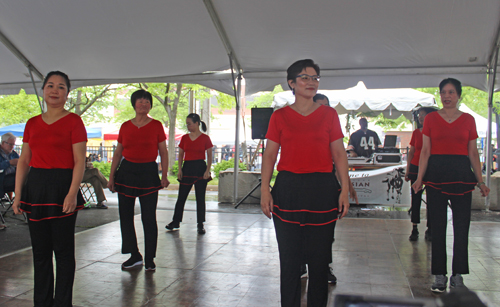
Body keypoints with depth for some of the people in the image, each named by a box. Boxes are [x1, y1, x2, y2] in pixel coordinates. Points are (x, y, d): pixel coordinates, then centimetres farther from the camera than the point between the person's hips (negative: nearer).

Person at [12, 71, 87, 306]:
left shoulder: (73, 121, -3)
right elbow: (24, 161, 13)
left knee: (63, 251, 2)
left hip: (61, 188, -5)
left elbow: (79, 161, -8)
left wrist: (72, 193, -18)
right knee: (40, 251, 12)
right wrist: (18, 194, 6)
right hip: (35, 188, 5)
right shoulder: (32, 123, 12)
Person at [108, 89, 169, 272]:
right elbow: (118, 153, 11)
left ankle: (150, 259, 10)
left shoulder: (156, 126, 1)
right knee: (125, 215, 6)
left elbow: (163, 152, 3)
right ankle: (135, 256, 20)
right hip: (126, 171, 3)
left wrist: (164, 175, -6)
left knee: (149, 217, -3)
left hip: (148, 172, -3)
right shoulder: (125, 126, 7)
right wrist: (111, 176, 6)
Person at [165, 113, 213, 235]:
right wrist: (180, 169, 0)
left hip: (200, 168, -3)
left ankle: (200, 225, 11)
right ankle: (176, 221, 20)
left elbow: (209, 156, 0)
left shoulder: (205, 138, -3)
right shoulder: (184, 138, 7)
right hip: (187, 168, 3)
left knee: (200, 197, 2)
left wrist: (207, 170, -9)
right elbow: (181, 154, 11)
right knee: (181, 196, 8)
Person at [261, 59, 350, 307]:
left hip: (323, 190, 0)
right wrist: (265, 189, -4)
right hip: (288, 190, 0)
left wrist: (345, 189, -2)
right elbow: (270, 155, 5)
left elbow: (339, 154, 6)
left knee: (319, 257, 6)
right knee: (289, 256, 6)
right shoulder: (280, 116, 6)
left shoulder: (329, 114, 7)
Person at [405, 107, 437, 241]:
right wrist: (407, 170, 6)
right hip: (416, 168, 2)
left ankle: (430, 230, 11)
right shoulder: (416, 132, 7)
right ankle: (414, 229, 7)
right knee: (415, 199, 2)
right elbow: (411, 152, 10)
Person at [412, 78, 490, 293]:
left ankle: (458, 275, 14)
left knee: (462, 227, 2)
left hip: (461, 174, 1)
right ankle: (440, 275, 11)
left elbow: (473, 153, 9)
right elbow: (425, 151, 3)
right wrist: (419, 178, -5)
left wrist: (480, 181, 4)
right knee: (437, 227, 2)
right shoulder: (431, 118, 5)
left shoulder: (468, 120, 8)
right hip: (436, 174, -1)